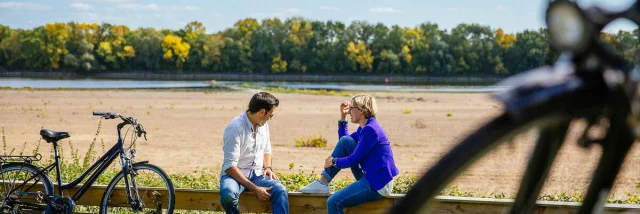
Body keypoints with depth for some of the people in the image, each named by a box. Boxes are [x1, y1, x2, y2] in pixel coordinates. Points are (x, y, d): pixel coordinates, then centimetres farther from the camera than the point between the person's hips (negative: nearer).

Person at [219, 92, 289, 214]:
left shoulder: (263, 124, 5)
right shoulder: (235, 128, -19)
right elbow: (230, 166, -23)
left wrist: (268, 167, 0)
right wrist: (254, 189, -27)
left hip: (257, 174, 5)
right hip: (235, 174, -5)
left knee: (280, 190, -25)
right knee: (228, 194, -39)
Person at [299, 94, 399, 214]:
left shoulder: (370, 130, -18)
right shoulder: (365, 128, 12)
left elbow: (354, 160, -16)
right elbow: (343, 143, 24)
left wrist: (334, 161, 1)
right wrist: (342, 117, 16)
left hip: (377, 185, -10)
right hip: (370, 178, 10)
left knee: (333, 202, -22)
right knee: (345, 141, 8)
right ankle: (323, 182, 8)